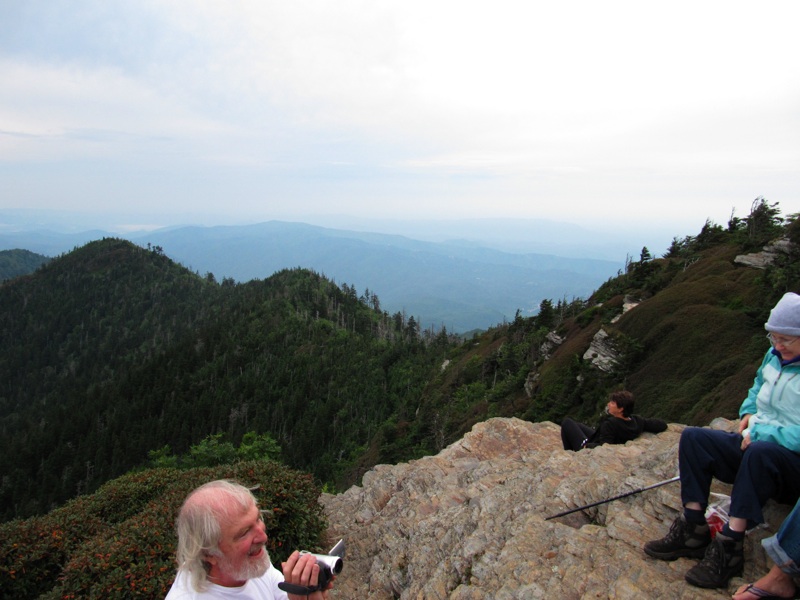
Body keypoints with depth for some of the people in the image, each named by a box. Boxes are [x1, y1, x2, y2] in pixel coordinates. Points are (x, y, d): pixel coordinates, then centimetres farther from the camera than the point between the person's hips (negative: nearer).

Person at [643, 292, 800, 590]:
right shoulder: (774, 356, 6)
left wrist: (759, 433, -20)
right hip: (753, 445, 7)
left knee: (760, 452, -39)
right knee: (693, 437, -14)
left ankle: (729, 546, -30)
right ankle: (692, 530, -14)